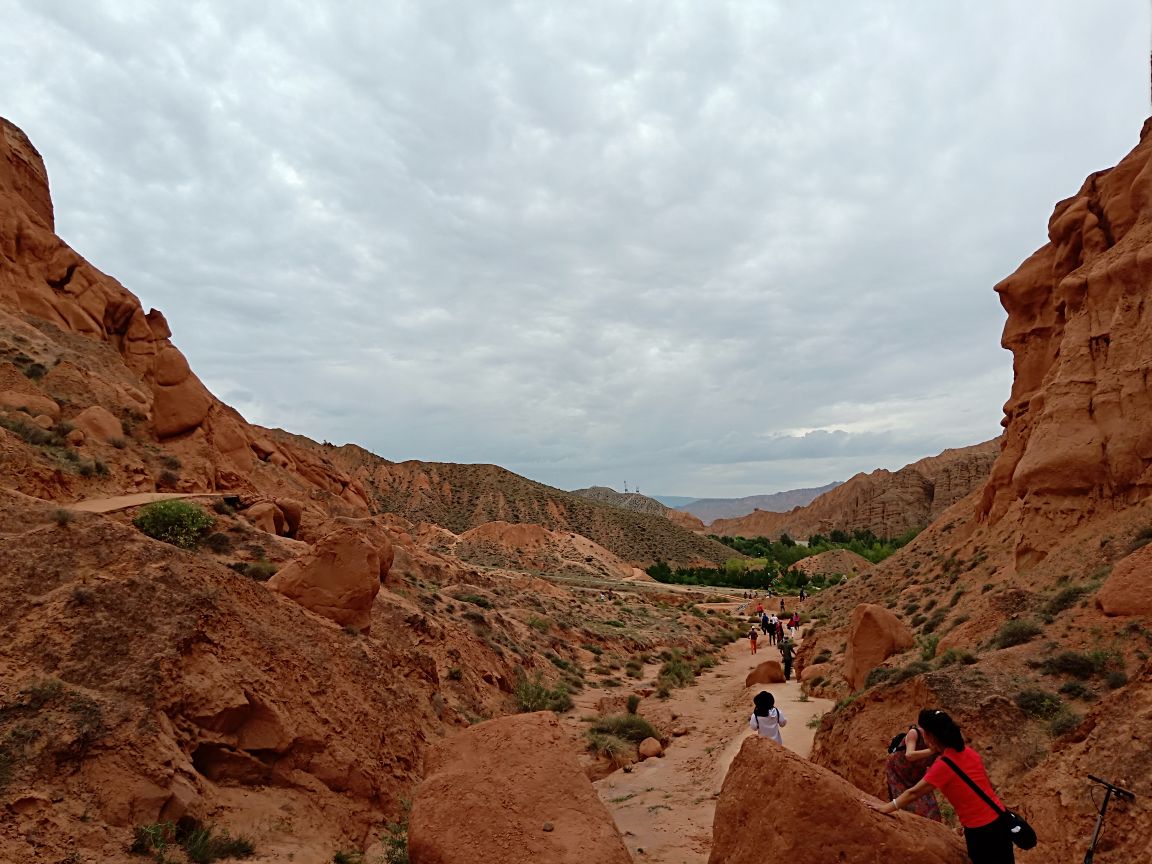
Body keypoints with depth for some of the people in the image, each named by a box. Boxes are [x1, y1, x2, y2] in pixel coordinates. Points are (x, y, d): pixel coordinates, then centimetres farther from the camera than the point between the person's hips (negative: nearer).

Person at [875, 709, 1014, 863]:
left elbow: (913, 793, -14)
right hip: (999, 819, 7)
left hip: (980, 830, -7)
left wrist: (885, 808, -5)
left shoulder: (944, 765, -20)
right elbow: (987, 784, 9)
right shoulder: (968, 751, -1)